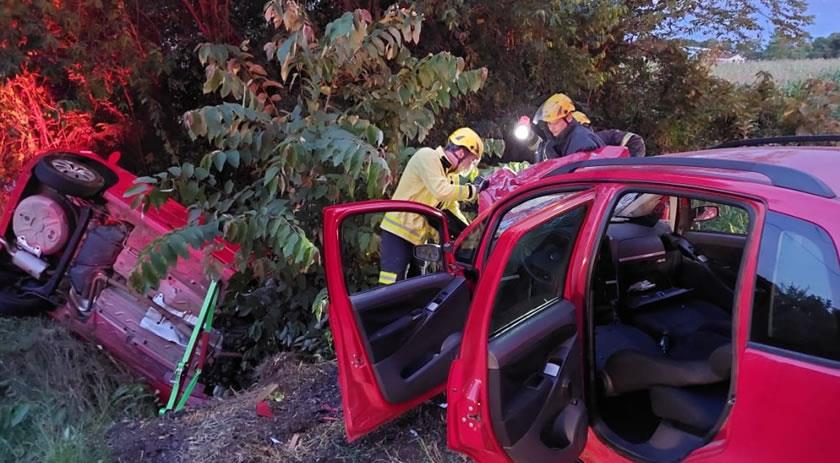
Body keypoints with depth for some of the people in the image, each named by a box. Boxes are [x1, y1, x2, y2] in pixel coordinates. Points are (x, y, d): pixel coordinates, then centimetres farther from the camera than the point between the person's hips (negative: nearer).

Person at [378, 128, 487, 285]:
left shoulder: (452, 176, 13)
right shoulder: (427, 156, -12)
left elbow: (452, 209, 16)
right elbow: (440, 191, -26)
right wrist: (473, 189, -16)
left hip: (419, 237, 9)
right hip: (399, 231, -9)